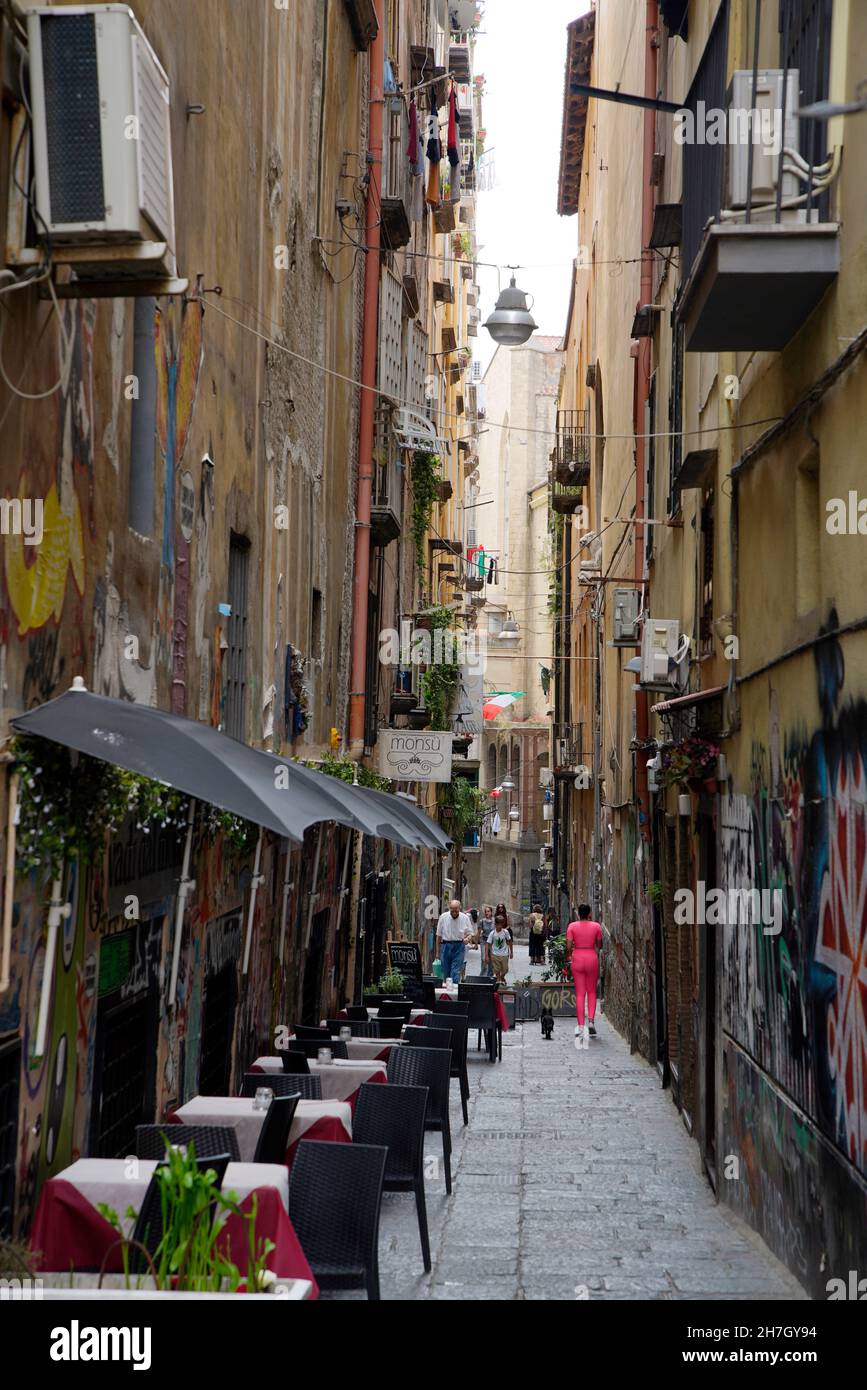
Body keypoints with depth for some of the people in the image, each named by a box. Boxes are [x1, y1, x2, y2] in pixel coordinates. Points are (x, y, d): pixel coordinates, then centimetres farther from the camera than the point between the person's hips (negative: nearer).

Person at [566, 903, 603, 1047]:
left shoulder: (572, 926, -5)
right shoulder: (596, 926, -3)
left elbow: (568, 946, -8)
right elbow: (599, 945, 2)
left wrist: (569, 955, 11)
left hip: (577, 959, 0)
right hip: (592, 959, 0)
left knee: (579, 994, 3)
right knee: (591, 992, 14)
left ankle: (581, 1025, -1)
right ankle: (591, 1021, 1)